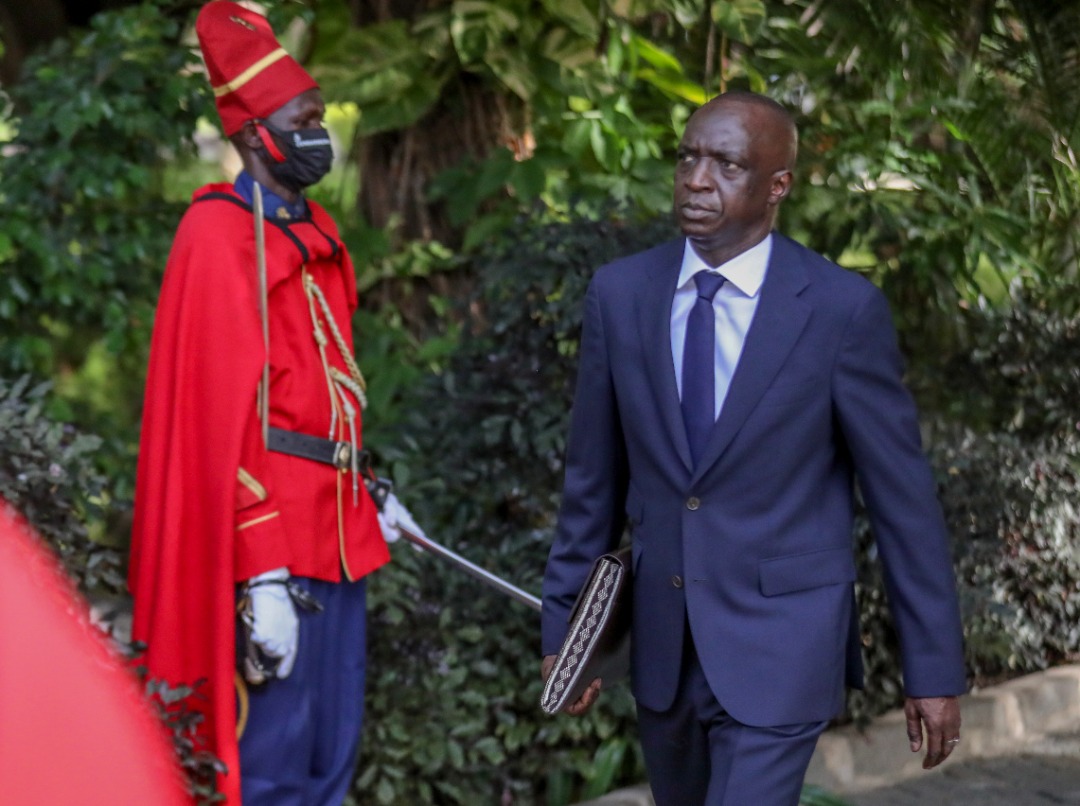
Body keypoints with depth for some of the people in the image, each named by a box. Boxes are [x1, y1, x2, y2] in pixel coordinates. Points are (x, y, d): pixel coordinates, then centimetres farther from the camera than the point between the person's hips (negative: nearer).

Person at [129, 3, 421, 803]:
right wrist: (264, 576, -21)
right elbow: (221, 410, -18)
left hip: (334, 526, 9)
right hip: (274, 538, -9)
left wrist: (365, 496, 21)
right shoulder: (221, 235, -13)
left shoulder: (315, 232, 14)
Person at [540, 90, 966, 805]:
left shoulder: (843, 309, -11)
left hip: (779, 646, -4)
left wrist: (936, 667, -4)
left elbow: (904, 495, -6)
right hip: (662, 641, 5)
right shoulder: (620, 294, 0)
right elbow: (594, 476, 7)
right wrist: (564, 625, 9)